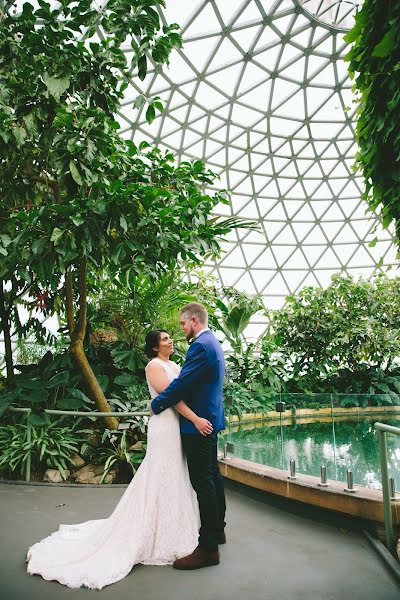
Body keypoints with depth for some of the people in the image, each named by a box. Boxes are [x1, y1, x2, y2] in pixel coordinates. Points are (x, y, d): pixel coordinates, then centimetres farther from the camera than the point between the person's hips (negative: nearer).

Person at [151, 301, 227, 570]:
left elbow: (182, 383, -21)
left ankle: (208, 548, 5)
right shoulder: (213, 342, 14)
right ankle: (217, 529, 35)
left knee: (203, 482, -4)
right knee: (212, 475, 20)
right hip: (210, 419, 11)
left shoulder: (201, 345, -19)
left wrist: (156, 404, -8)